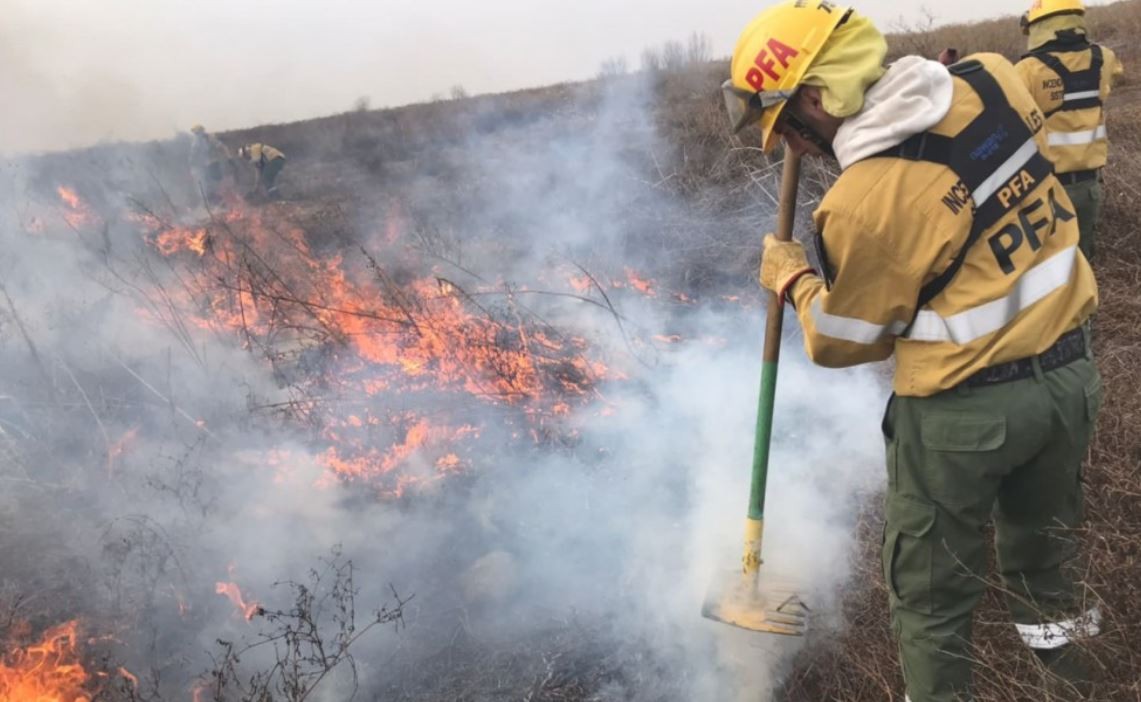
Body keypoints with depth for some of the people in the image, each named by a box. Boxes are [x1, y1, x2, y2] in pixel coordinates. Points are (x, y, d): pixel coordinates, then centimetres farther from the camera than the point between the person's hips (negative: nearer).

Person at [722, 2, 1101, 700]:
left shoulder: (862, 204, -24)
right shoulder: (993, 80, -8)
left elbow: (841, 342, -9)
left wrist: (791, 277, 7)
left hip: (966, 408, -7)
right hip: (1072, 366, 7)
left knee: (930, 581, 15)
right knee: (1044, 521, 31)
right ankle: (1054, 624, 55)